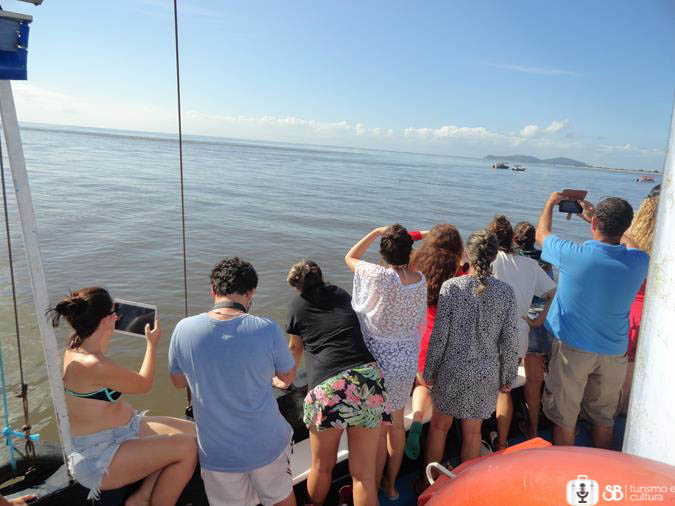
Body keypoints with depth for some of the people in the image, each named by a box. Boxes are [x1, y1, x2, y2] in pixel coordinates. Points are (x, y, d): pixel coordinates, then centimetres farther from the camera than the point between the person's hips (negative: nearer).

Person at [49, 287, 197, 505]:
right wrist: (152, 344, 3)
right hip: (99, 459, -10)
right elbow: (144, 384, -10)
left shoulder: (77, 344, 0)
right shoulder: (93, 365, -28)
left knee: (193, 432, -2)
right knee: (187, 448, -20)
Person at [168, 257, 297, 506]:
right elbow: (288, 376, -3)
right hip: (267, 446, -1)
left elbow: (178, 382, 2)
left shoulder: (184, 329, -16)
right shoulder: (268, 330, -22)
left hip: (217, 453, 2)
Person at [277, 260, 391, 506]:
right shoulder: (341, 294, 18)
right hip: (368, 378, 3)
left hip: (328, 386, -2)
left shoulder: (297, 304, 13)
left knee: (322, 467, 19)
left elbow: (295, 350, 27)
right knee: (364, 473, 11)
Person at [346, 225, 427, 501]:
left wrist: (375, 232, -5)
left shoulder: (379, 276, -23)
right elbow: (419, 321, 6)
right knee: (397, 422, 21)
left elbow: (350, 258, -5)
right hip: (407, 359, 5)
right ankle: (391, 484, 39)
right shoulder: (421, 280, -7)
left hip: (380, 359, -5)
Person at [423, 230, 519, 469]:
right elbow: (510, 341, -4)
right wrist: (507, 377, 9)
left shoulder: (451, 286, -14)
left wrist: (429, 370, -1)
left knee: (439, 425, 17)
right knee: (473, 432, 18)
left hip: (452, 369, -1)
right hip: (486, 373, 2)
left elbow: (439, 335, -12)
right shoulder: (506, 292, -8)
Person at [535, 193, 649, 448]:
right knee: (604, 418, 21)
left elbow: (542, 234, -2)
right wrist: (596, 217, 22)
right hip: (614, 352, 4)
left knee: (564, 418, 12)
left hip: (573, 350, -3)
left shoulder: (574, 255, -22)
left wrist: (551, 202, 16)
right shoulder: (640, 262, -11)